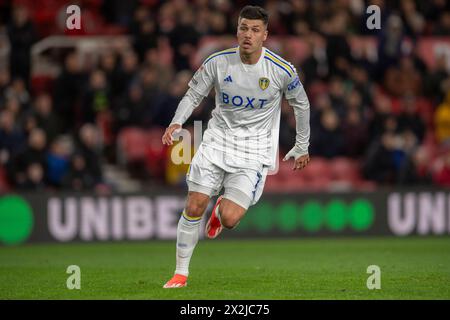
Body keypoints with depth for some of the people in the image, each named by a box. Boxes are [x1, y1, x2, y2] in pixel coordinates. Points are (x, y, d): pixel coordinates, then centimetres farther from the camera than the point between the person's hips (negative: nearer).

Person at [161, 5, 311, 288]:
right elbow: (193, 95, 5)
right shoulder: (218, 63, -7)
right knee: (194, 207, -8)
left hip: (254, 151, -2)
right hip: (218, 138, 2)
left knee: (229, 219, -15)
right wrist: (176, 123, -14)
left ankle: (223, 208, 26)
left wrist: (302, 147, 14)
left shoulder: (282, 70, -11)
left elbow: (301, 104, 6)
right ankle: (181, 273, 9)